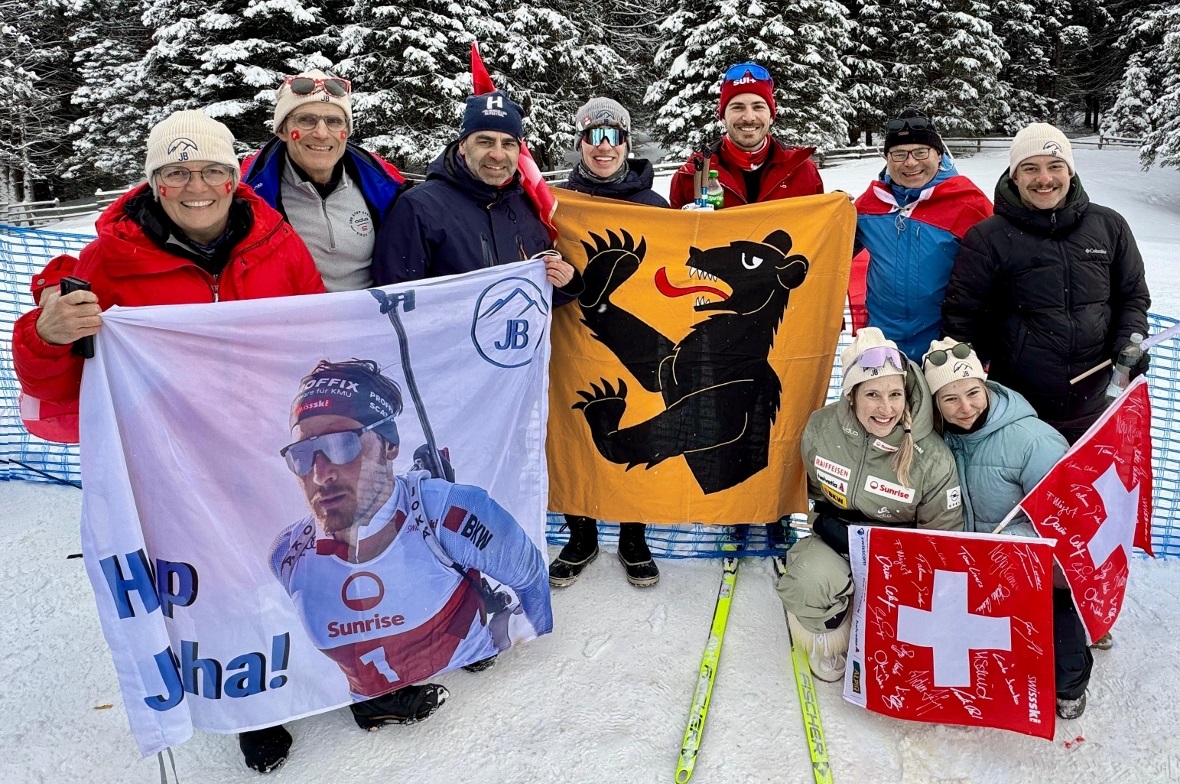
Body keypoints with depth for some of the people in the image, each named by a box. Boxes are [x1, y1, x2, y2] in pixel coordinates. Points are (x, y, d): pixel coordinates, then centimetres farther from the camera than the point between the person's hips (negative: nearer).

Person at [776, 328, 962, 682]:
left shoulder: (933, 459, -20)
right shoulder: (821, 429, -14)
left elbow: (943, 539, -8)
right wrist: (824, 520, -2)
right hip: (834, 543, 0)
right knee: (812, 578, -31)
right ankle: (828, 641, 4)